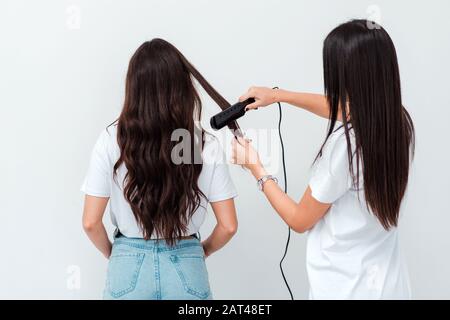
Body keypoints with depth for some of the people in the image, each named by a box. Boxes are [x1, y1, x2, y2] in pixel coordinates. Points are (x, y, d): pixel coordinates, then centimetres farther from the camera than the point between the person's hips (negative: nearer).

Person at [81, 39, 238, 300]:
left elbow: (91, 222, -7)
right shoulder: (206, 144, -10)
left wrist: (114, 253, 11)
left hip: (129, 267, 0)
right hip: (187, 269, 0)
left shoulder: (112, 140, -10)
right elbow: (228, 226, -7)